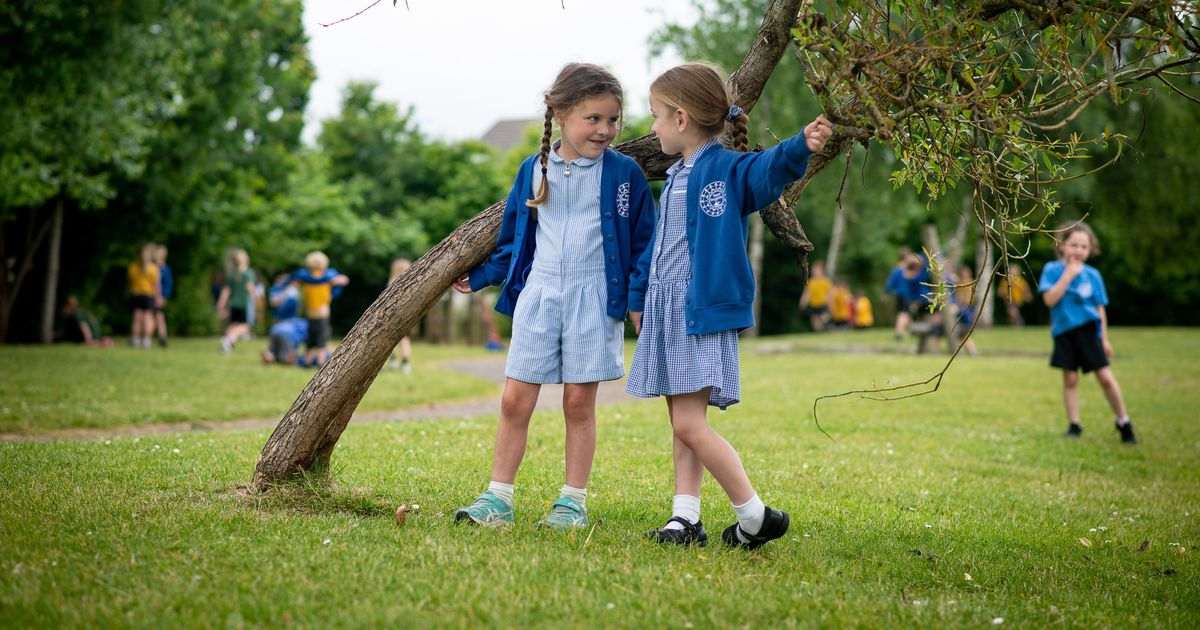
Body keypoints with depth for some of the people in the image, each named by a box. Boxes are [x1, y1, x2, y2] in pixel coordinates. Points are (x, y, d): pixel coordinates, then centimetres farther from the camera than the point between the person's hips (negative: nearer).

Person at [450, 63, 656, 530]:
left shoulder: (624, 173, -2)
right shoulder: (533, 170, 5)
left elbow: (644, 242, 2)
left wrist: (638, 298, -5)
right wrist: (479, 277, 15)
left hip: (594, 298, -2)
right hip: (538, 294, 3)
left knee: (579, 402, 3)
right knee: (515, 401, 1)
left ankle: (573, 501, 12)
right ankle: (498, 498, 9)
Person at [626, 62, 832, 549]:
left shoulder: (728, 170, -10)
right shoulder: (675, 177, 16)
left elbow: (770, 167, -31)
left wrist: (802, 146, -52)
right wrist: (644, 300, 30)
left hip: (704, 310, -9)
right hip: (667, 310, 9)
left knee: (690, 424, -12)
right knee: (681, 423, 10)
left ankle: (756, 517, -1)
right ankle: (685, 519, 15)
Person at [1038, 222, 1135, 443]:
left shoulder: (1092, 275, 2)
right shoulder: (1052, 270, -3)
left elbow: (1100, 308, 8)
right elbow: (1050, 299, -16)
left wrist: (1104, 339, 7)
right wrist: (1068, 275, -17)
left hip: (1088, 331, 0)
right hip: (1064, 333, 0)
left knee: (1105, 376, -5)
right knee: (1070, 378, 3)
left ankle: (1123, 422, 7)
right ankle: (1074, 424, 14)